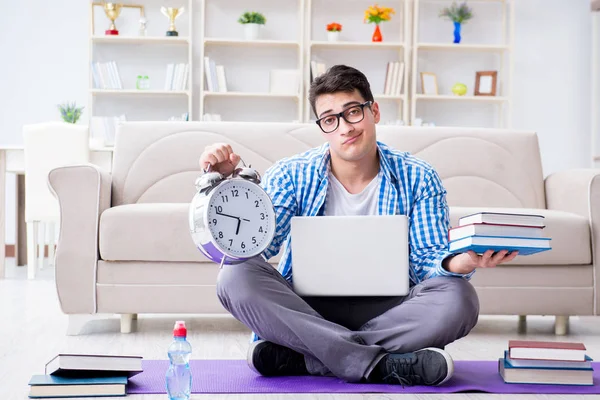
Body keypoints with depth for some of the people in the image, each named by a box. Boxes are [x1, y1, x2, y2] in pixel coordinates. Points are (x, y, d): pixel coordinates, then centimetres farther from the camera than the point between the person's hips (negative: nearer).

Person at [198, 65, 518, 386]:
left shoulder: (418, 179, 1)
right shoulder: (291, 175, 0)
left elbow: (426, 260, -4)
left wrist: (457, 263, -28)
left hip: (387, 311, 0)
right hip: (305, 310, 0)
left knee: (458, 298, -30)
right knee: (236, 277, -28)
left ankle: (301, 359, -29)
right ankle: (377, 364, -33)